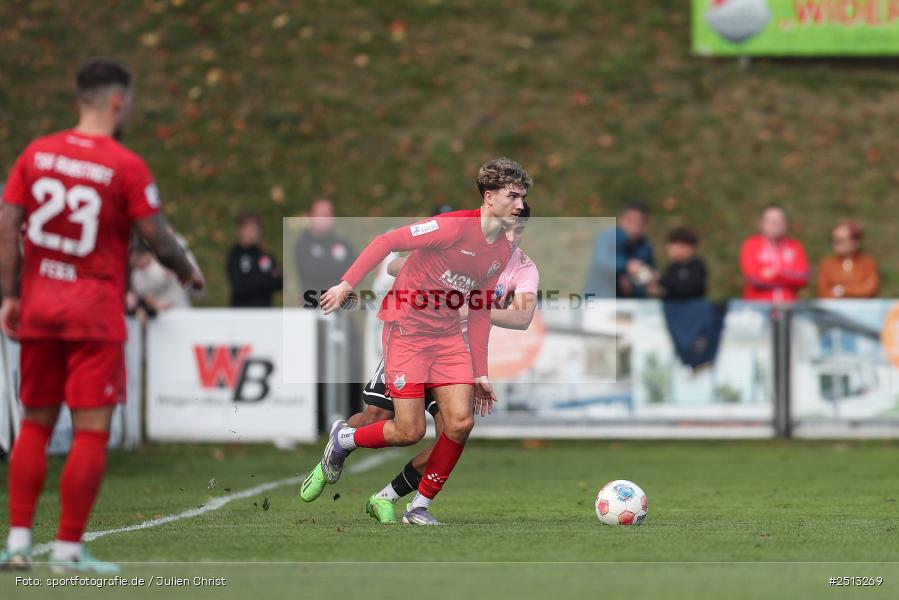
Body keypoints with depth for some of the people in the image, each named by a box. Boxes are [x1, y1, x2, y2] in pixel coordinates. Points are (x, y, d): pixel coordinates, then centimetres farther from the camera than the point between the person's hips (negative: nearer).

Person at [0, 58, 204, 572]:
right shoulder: (127, 166, -9)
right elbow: (158, 239, -7)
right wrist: (190, 272, 11)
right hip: (95, 315, -5)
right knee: (92, 430, 0)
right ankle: (69, 549, -1)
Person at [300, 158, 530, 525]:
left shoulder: (503, 253, 6)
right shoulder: (455, 227, -18)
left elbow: (480, 312, 14)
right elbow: (386, 242, -16)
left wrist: (480, 371, 12)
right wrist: (347, 283, -20)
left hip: (448, 336, 7)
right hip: (406, 329, -7)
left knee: (461, 423, -8)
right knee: (410, 432, -9)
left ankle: (419, 508, 7)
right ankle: (343, 439, 22)